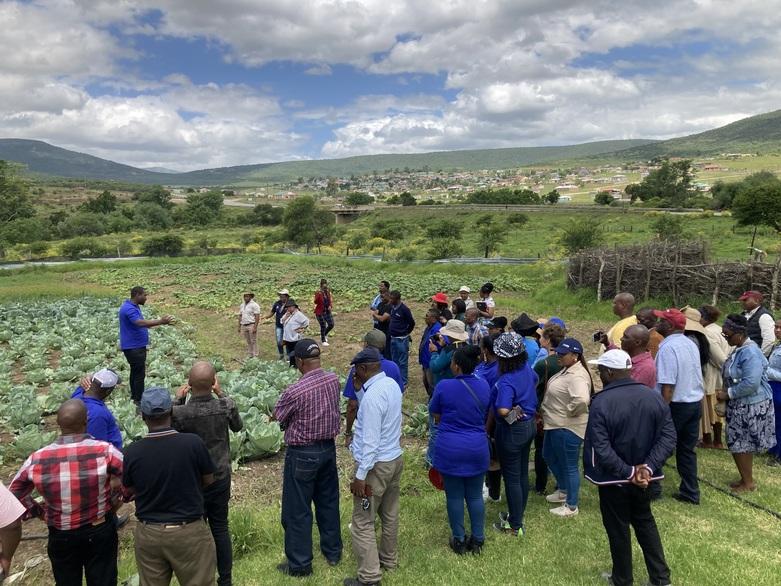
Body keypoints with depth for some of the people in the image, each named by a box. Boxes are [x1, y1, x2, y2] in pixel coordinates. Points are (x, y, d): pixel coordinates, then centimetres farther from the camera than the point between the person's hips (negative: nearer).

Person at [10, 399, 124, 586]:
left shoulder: (36, 460, -14)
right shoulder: (104, 451, -24)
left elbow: (15, 493, 2)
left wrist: (40, 512, 8)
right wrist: (113, 502, -2)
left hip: (60, 536, 2)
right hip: (100, 531, -2)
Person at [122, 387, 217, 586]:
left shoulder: (131, 452, -13)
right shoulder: (193, 443, -19)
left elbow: (128, 493, 3)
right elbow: (209, 480, -2)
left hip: (148, 535, 3)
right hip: (189, 532, -2)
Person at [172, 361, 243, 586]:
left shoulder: (180, 412, -23)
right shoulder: (226, 406, -17)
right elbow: (238, 426, 6)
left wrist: (177, 400, -2)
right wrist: (221, 394, 6)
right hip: (221, 477, 2)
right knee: (220, 527, 17)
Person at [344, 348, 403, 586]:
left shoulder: (372, 396, -26)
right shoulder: (391, 384, 0)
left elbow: (371, 441, -25)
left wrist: (360, 476, -20)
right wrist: (361, 389, 3)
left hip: (376, 465, -9)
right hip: (395, 458, 9)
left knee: (363, 523, 3)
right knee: (390, 514, 23)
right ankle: (389, 558, 39)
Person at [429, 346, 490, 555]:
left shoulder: (444, 387, -15)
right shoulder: (484, 386, -4)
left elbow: (436, 416, -1)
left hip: (450, 449, -3)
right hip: (477, 449, 3)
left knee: (454, 496, 11)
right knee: (475, 495, 15)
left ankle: (459, 540, 24)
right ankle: (477, 540, 26)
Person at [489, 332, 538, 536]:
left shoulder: (506, 381, -31)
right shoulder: (527, 369, -4)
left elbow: (503, 411, -41)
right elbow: (535, 381, 18)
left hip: (512, 431, -9)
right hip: (529, 425, 9)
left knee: (512, 478, 6)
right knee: (522, 474, 20)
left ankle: (515, 526, 19)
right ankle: (517, 514, 38)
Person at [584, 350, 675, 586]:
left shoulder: (601, 402, -23)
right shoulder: (654, 397, -6)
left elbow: (601, 449, -28)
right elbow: (668, 437, -9)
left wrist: (628, 472, -20)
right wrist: (648, 467, -16)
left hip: (613, 479, -5)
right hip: (642, 476, 5)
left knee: (618, 530, 13)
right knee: (646, 524, 24)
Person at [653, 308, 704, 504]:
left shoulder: (668, 347, -20)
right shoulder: (691, 344, 7)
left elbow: (667, 386, -24)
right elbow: (694, 376, 13)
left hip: (676, 405, -8)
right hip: (696, 402, 8)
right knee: (687, 449, 16)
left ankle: (652, 487, 18)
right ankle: (690, 493, 22)